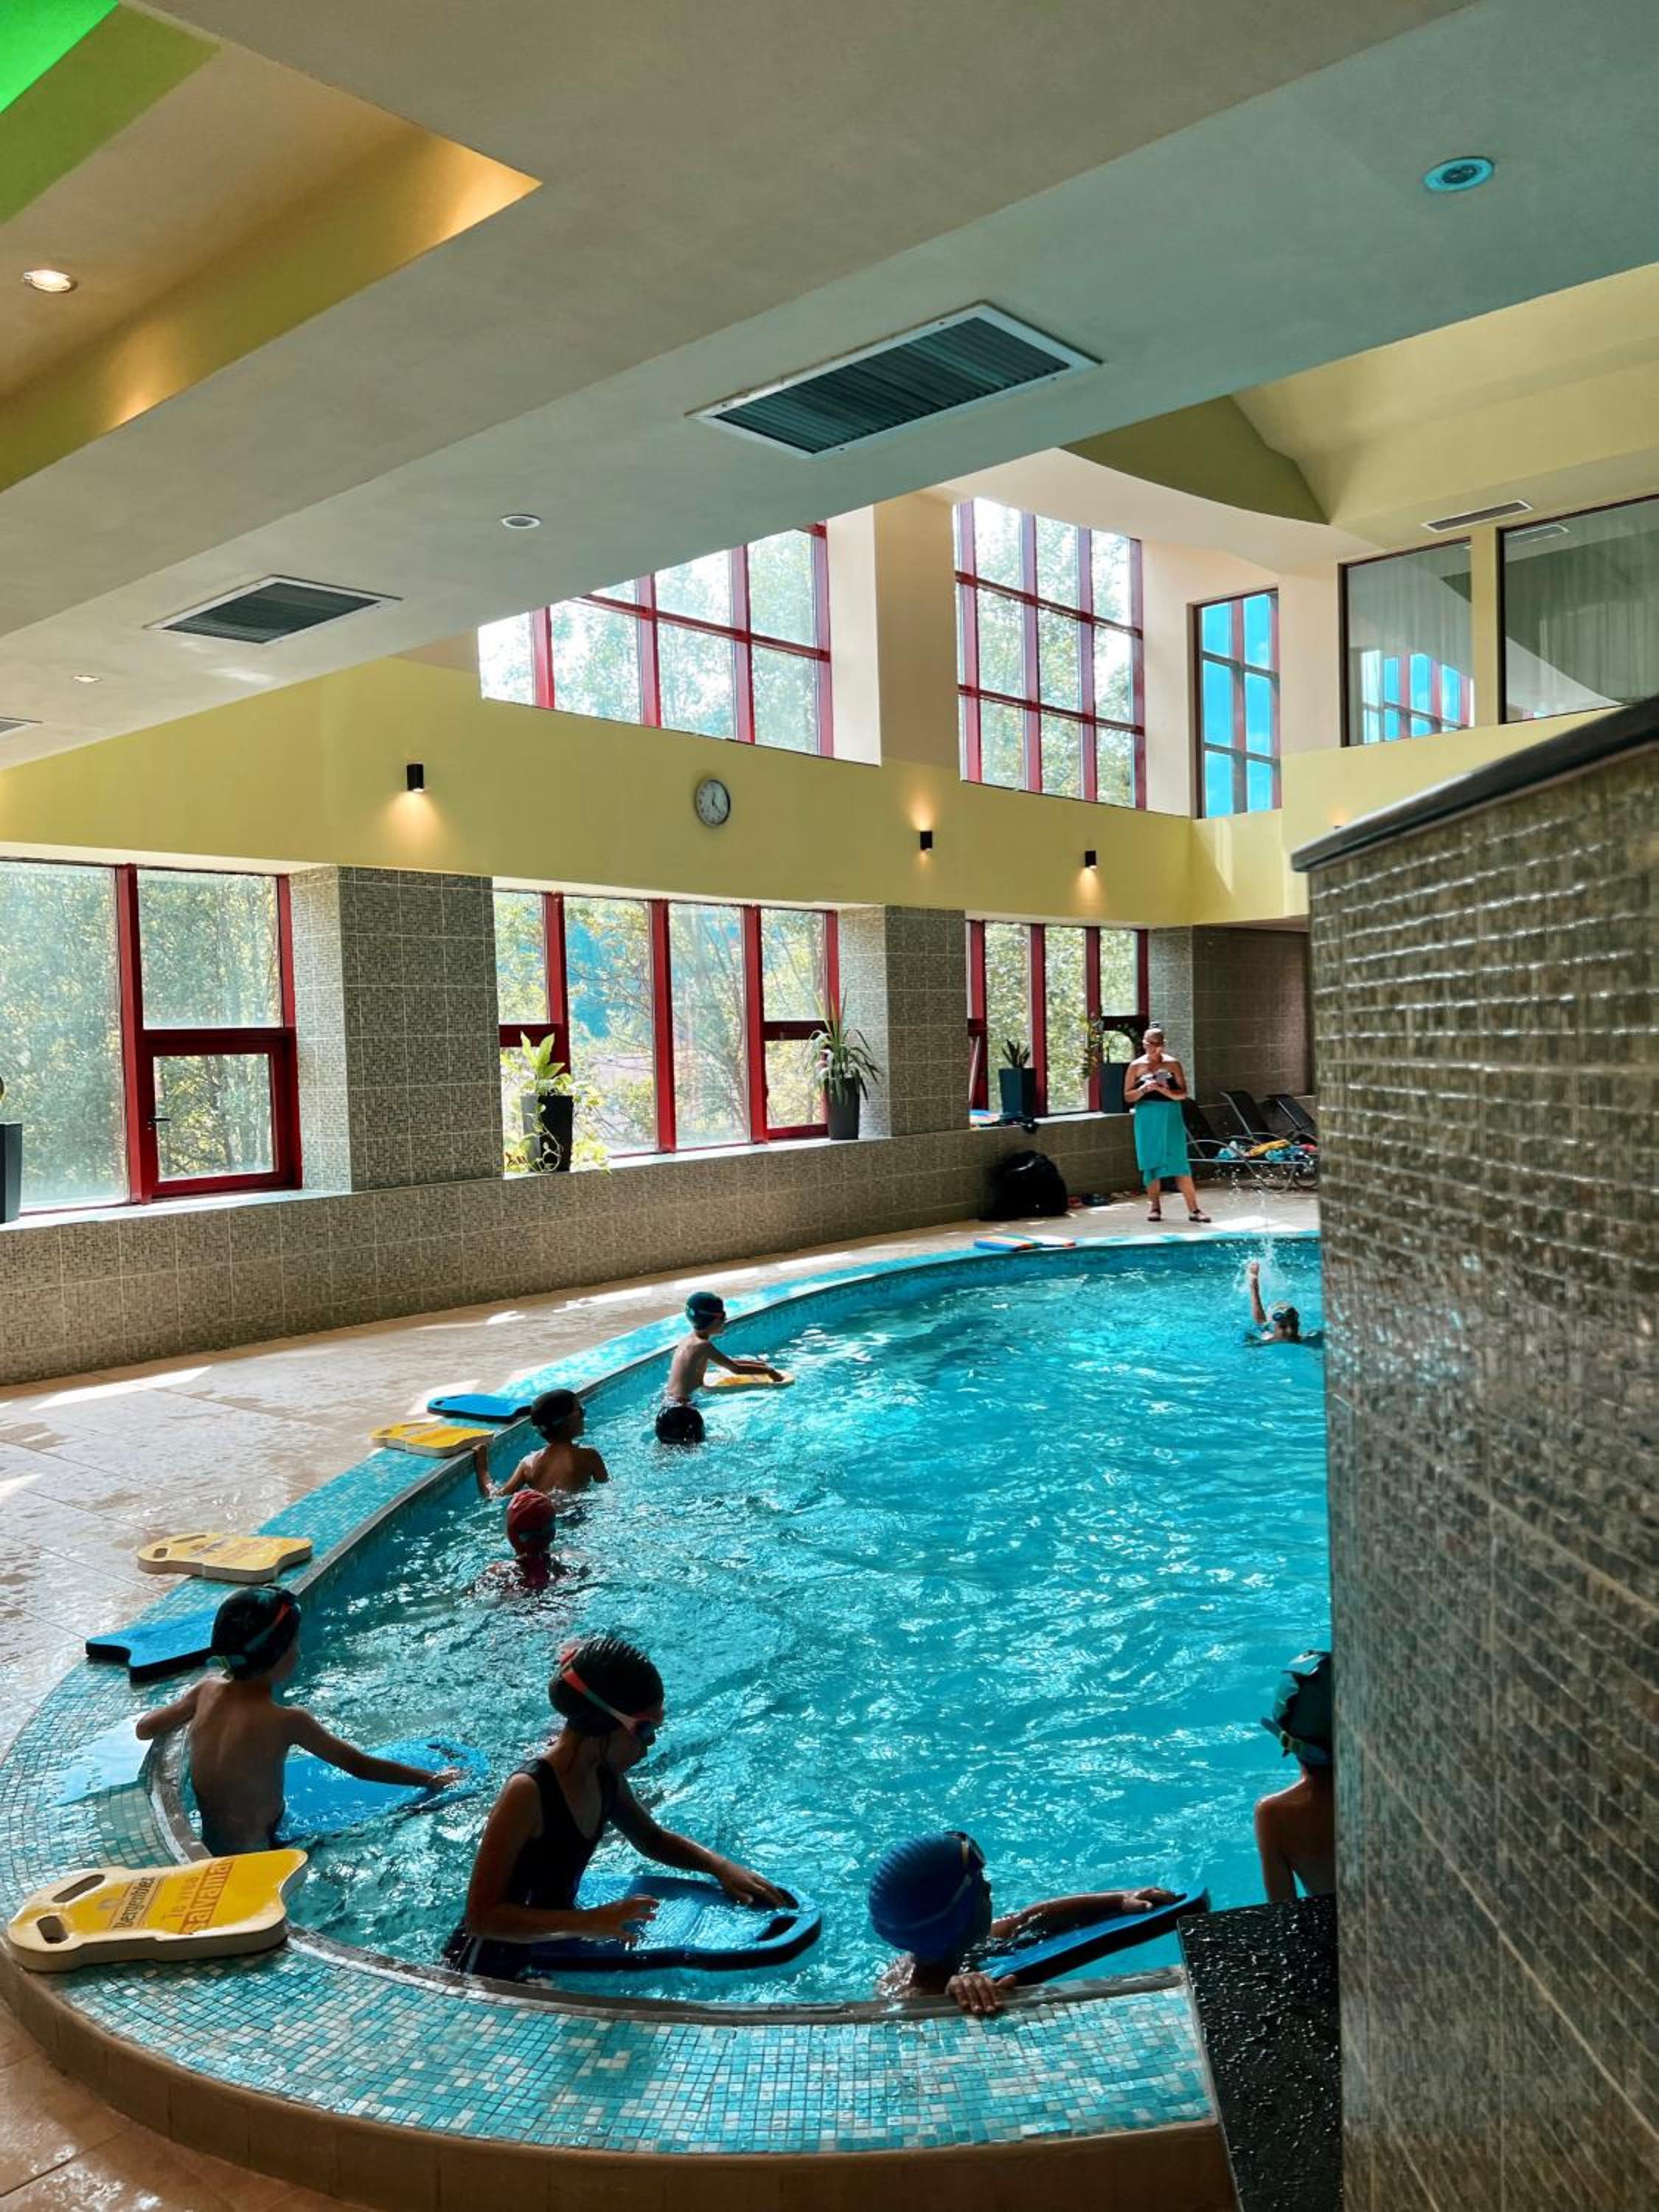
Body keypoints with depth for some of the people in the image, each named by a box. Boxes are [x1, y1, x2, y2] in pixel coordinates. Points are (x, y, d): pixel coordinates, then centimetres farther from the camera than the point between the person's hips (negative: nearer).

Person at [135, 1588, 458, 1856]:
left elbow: (144, 1728, 9)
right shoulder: (288, 1721, -23)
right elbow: (361, 1766, -15)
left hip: (207, 1846, 8)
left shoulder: (208, 1690, -8)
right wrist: (432, 1779, -5)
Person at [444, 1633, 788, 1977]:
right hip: (492, 1971, -8)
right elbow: (481, 1917, -28)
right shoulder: (528, 1793, -27)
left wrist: (721, 1866, 1)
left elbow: (651, 1839, 18)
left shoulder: (605, 1777, -1)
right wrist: (590, 1922, -36)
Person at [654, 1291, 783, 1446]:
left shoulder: (686, 1341, 13)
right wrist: (769, 1371, 5)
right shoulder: (703, 1346, -14)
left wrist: (757, 1363, 27)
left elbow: (725, 1362, 25)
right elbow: (736, 1369, -7)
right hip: (682, 1415, -9)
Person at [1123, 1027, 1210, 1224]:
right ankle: (1154, 1206, 16)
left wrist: (1166, 1091, -18)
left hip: (1171, 1117, -1)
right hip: (1147, 1118, 1)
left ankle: (1193, 1208, -1)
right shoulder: (1136, 1066, 5)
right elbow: (1127, 1097, 4)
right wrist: (1143, 1090, -15)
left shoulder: (1173, 1064, 4)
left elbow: (1183, 1093, 1)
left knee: (1179, 1162, -4)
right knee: (1151, 1162, 3)